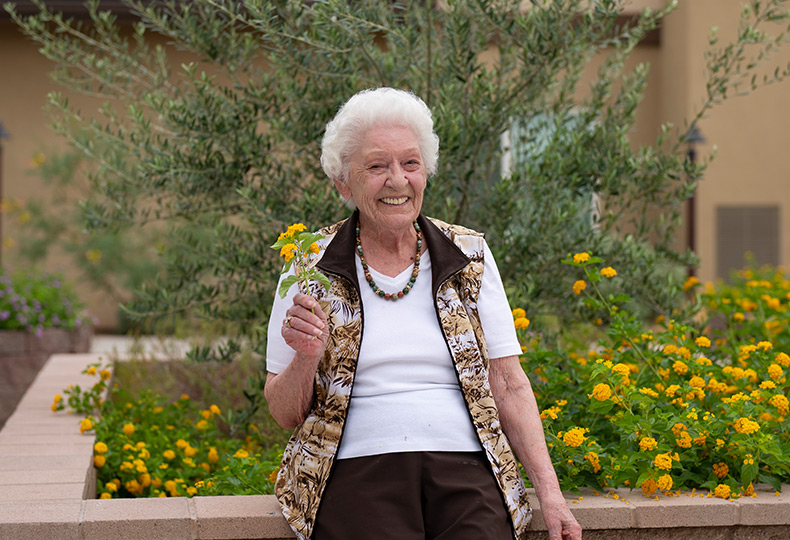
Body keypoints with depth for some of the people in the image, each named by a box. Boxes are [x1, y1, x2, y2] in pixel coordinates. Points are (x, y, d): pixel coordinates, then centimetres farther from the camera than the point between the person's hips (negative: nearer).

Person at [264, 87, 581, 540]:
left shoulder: (470, 257, 12)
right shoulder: (311, 268, 6)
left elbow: (509, 386, 11)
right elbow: (285, 414, 9)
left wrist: (550, 492, 1)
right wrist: (306, 359, -12)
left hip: (465, 470, 2)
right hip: (358, 468, -1)